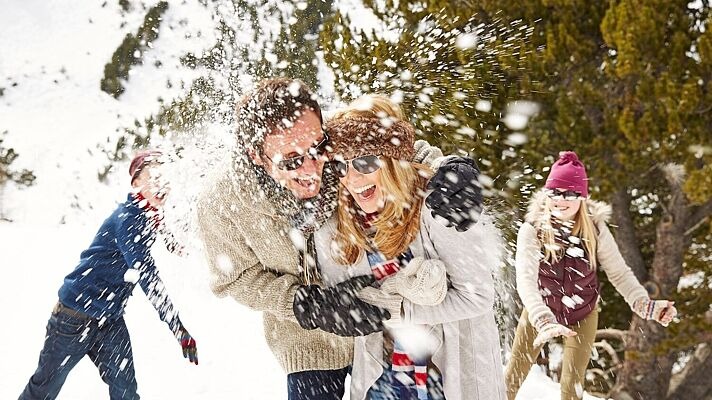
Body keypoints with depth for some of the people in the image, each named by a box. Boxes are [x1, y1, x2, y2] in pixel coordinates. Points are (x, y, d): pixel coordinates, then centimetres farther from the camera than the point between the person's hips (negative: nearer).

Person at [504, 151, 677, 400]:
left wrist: (645, 305, -29)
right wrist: (544, 321, -49)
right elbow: (525, 279, -35)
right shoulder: (532, 230, -24)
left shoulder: (595, 230, -17)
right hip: (539, 314, -1)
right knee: (513, 379, 10)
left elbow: (619, 273, -12)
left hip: (582, 317, 1)